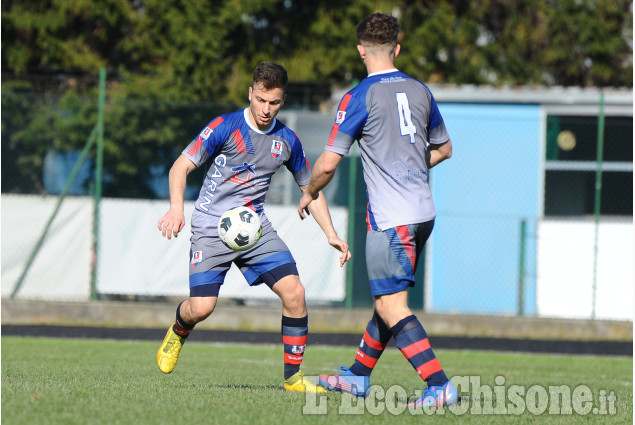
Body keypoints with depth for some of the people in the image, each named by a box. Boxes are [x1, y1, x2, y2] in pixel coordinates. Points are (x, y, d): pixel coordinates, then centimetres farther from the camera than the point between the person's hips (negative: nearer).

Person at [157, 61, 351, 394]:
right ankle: (177, 333, 22)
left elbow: (310, 188, 17)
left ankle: (293, 376, -1)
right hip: (211, 229, -4)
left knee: (294, 292, -14)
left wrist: (330, 234, 8)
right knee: (202, 307, -17)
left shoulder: (287, 140, 5)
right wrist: (176, 207, -30)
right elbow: (181, 167, -12)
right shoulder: (224, 127, -9)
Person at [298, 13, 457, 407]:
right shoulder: (420, 91, 9)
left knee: (392, 307, -8)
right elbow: (444, 149, 24)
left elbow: (328, 164, -9)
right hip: (423, 210, 8)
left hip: (390, 218, -8)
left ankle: (440, 385, -18)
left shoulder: (360, 97, -9)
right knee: (389, 299, 19)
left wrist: (310, 194, 10)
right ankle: (358, 375, 31)